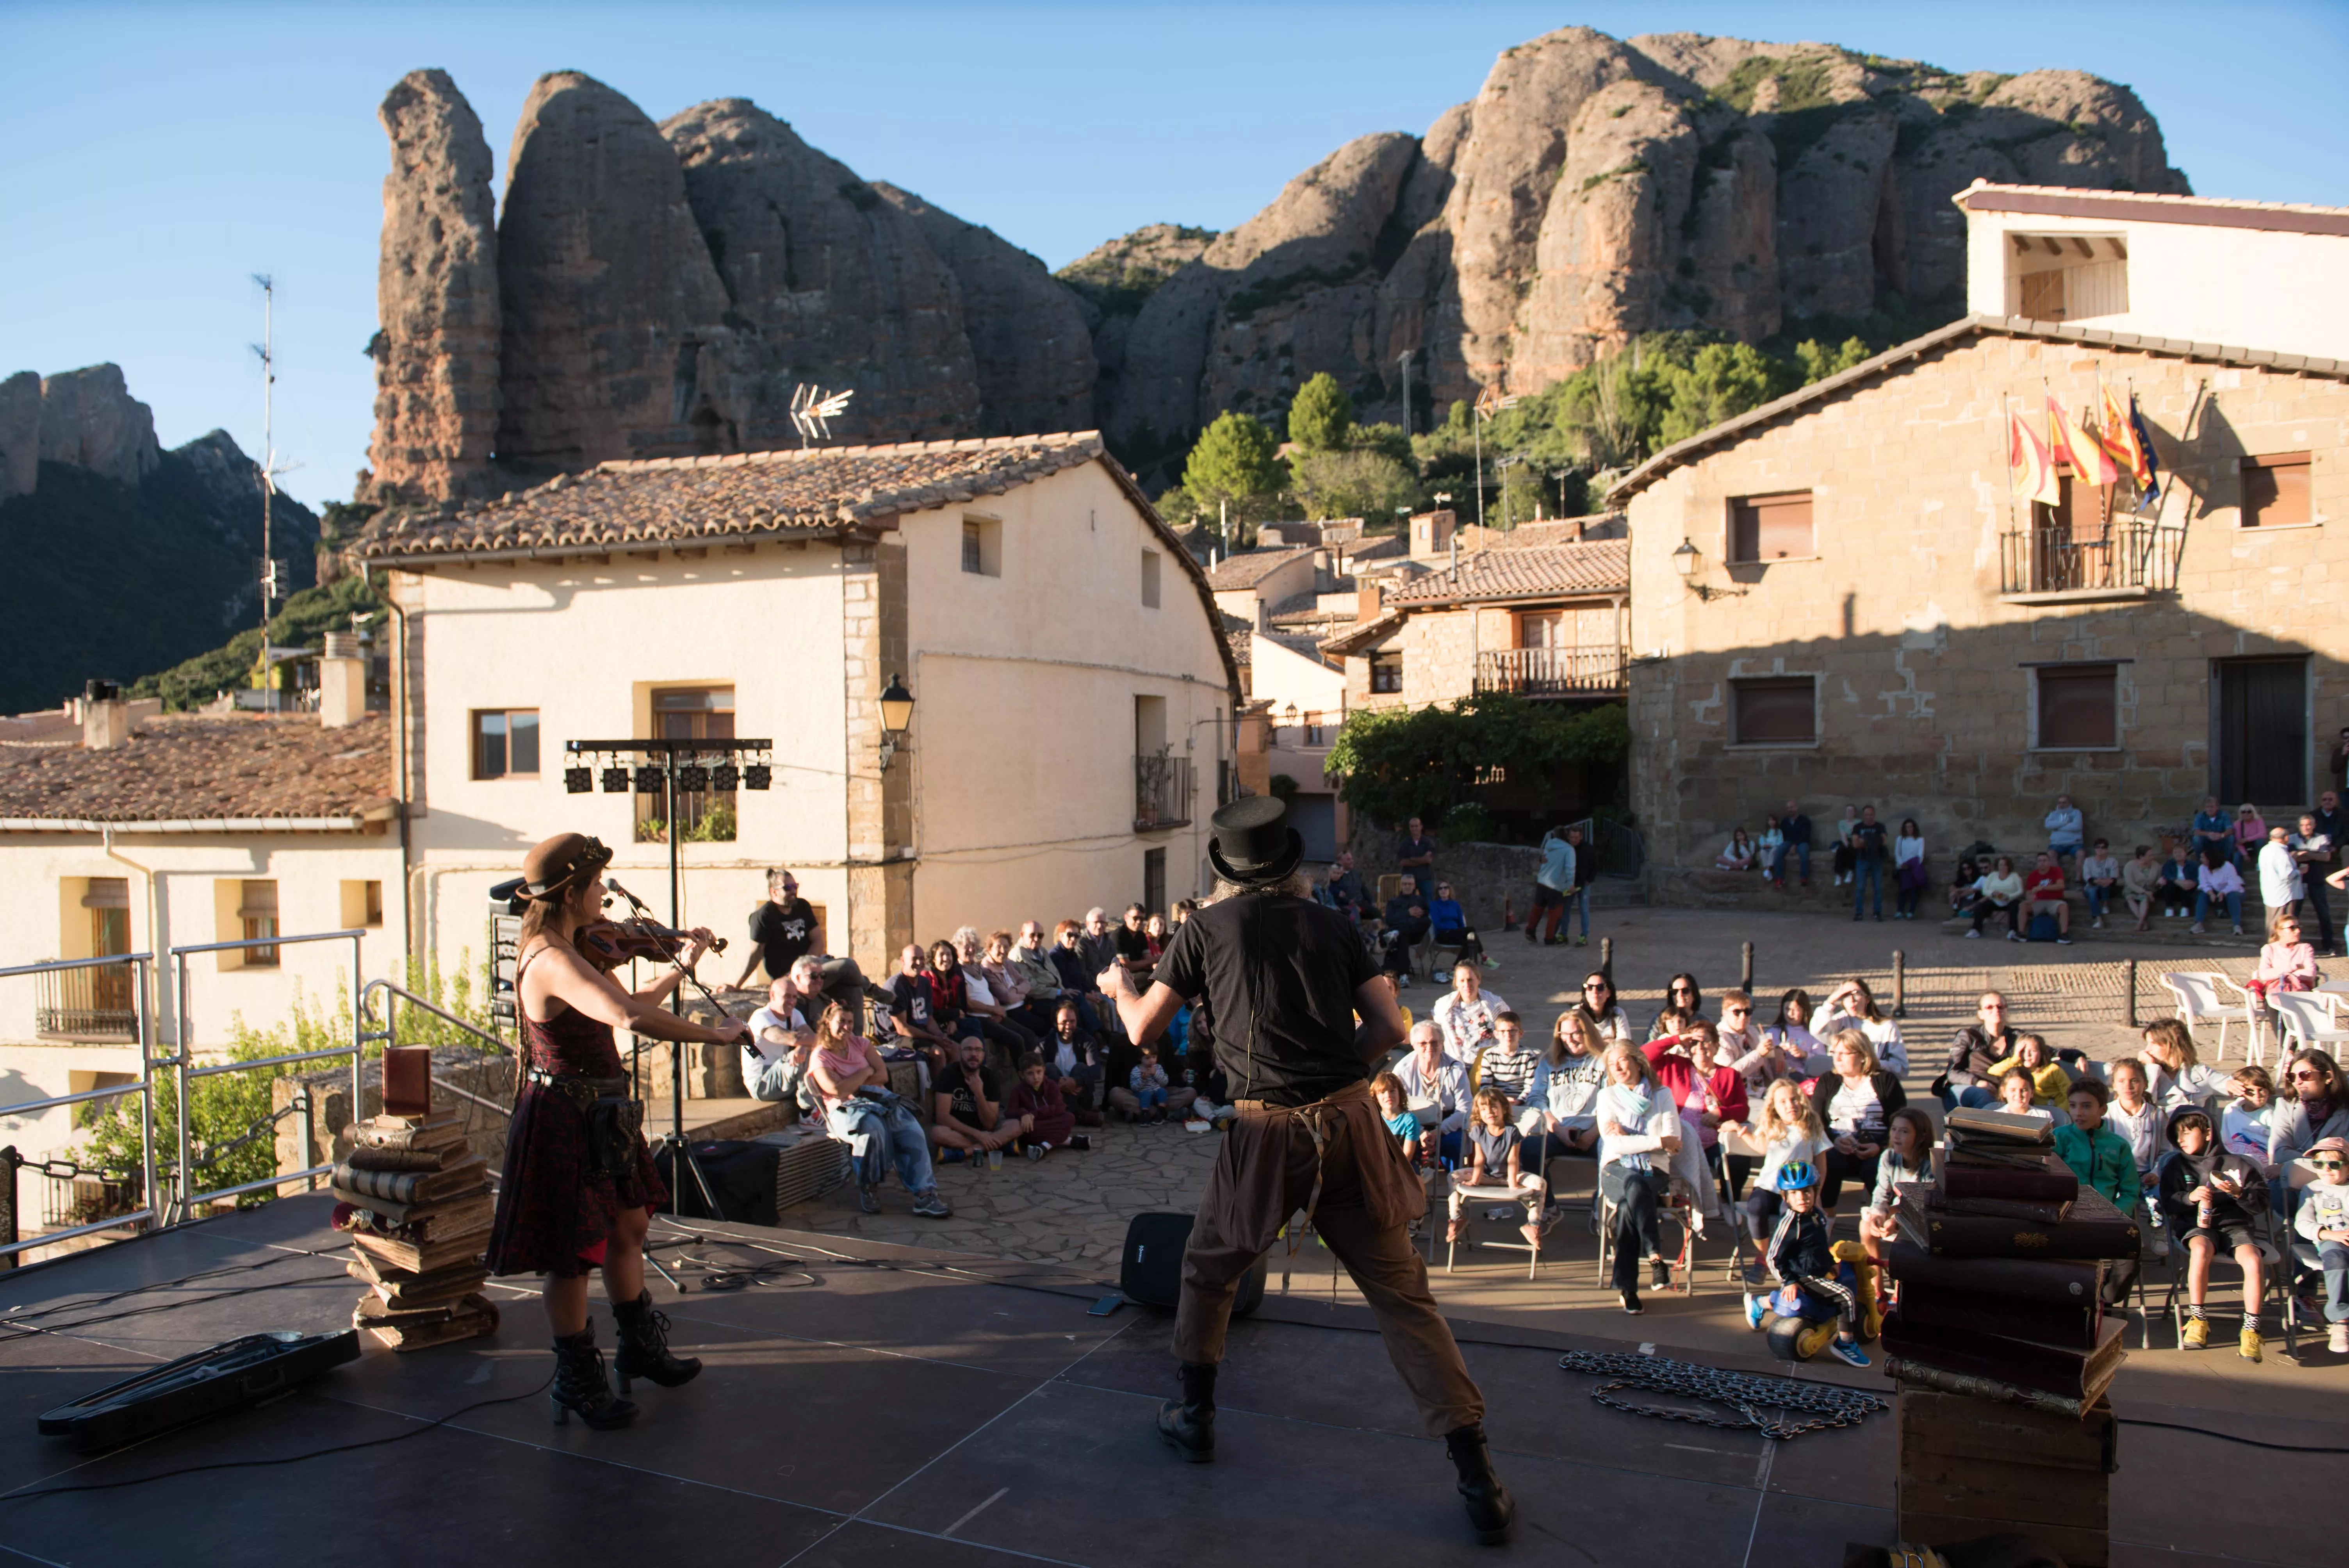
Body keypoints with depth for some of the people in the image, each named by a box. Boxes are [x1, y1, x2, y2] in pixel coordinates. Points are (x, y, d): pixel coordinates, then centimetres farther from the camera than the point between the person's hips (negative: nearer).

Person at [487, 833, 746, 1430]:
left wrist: (683, 967, 14)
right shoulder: (554, 962, -26)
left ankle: (640, 1347, 38)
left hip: (600, 1114, 10)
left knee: (629, 1225, 21)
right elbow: (630, 1018, -41)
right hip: (568, 1118, -10)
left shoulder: (560, 951, 6)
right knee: (576, 1252, 4)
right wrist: (715, 1034, -33)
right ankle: (577, 1381, 21)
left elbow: (626, 1002, 18)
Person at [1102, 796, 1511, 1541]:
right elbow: (1390, 1027, 5)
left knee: (1208, 1270, 24)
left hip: (1267, 1134, -1)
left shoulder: (1206, 927, 3)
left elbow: (1144, 1029, 10)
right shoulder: (1330, 923, 8)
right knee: (1402, 1294, 4)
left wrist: (1119, 987, 31)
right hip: (1350, 1124, 2)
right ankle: (1479, 1482, 1)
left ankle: (1195, 1416, 37)